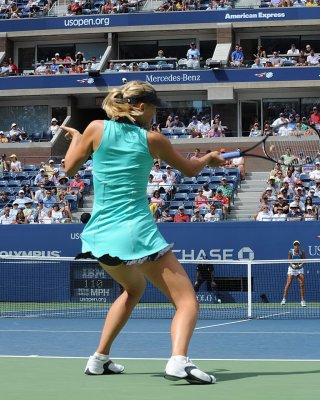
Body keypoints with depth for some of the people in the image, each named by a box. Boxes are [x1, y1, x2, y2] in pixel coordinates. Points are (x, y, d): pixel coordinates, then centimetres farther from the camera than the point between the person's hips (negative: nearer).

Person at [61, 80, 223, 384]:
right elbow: (190, 169, 15)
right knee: (187, 301, -4)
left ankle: (99, 359, 29)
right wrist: (209, 158, 37)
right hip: (137, 233, -5)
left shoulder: (97, 129, 2)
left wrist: (75, 137, 30)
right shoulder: (152, 140, -1)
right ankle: (178, 361, -32)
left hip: (99, 235, 5)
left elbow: (70, 168, 12)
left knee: (133, 288, 33)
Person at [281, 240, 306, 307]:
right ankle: (284, 299, -5)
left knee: (302, 284, -7)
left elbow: (303, 260, -6)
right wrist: (293, 265, -25)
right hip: (292, 269, -1)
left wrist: (300, 265, -26)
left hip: (300, 269, 1)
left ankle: (302, 301, 0)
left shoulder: (302, 252, -6)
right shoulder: (290, 252, -8)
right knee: (288, 284, -10)